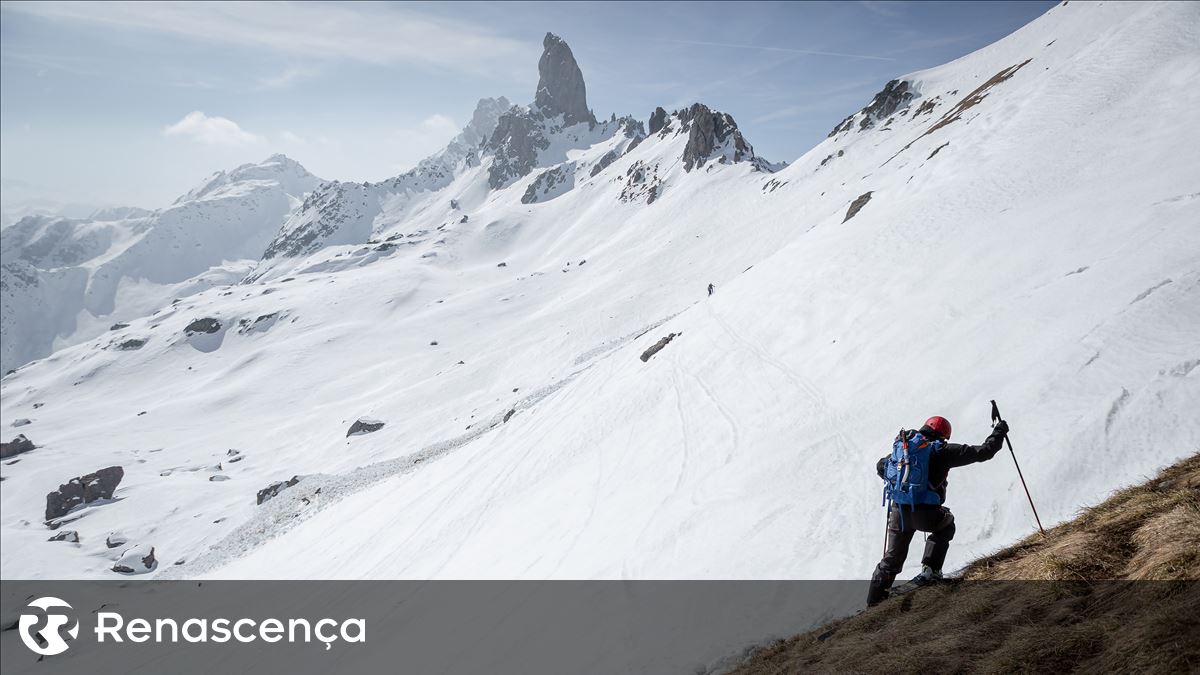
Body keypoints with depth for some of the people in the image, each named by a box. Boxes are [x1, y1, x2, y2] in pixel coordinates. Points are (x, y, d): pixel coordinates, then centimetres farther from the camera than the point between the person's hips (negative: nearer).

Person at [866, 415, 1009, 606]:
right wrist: (999, 432, 20)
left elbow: (881, 467, 20)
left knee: (892, 559, 19)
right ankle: (930, 570, 16)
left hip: (898, 511, 4)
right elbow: (983, 452, 4)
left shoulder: (904, 445, 14)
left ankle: (874, 600, 17)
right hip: (925, 514, -4)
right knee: (946, 525, 30)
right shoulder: (943, 451, 0)